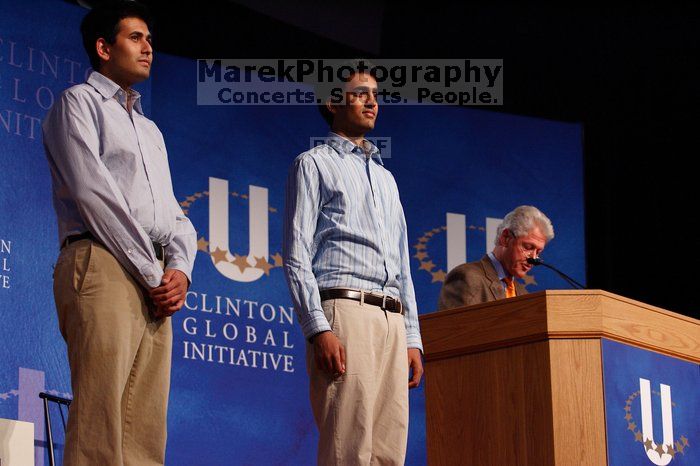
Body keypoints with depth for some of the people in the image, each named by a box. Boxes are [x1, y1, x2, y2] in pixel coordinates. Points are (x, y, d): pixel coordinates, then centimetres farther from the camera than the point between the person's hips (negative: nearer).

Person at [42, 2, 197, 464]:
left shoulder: (150, 130, 31)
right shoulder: (78, 102, 7)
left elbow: (174, 215, 22)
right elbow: (94, 193, -7)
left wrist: (180, 269, 0)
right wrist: (153, 273, -10)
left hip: (156, 285, 8)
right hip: (103, 267, -8)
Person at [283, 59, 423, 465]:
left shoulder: (385, 178, 28)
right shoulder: (314, 164, 8)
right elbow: (297, 257, -2)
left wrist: (413, 339, 15)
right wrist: (319, 329, -15)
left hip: (393, 320, 6)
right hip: (344, 313, -6)